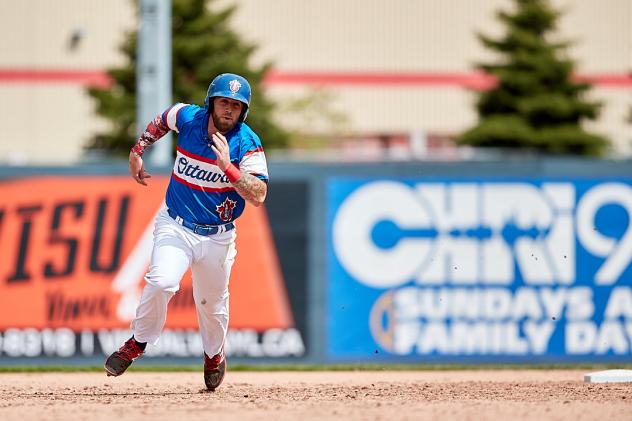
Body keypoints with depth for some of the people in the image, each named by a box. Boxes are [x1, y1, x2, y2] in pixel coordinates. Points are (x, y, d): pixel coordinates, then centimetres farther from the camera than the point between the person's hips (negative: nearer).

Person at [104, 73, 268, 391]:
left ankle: (214, 354, 43)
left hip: (218, 236, 0)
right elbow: (161, 121, 18)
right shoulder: (186, 117, -7)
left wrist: (227, 167, -32)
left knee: (211, 302, 12)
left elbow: (259, 195, -22)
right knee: (161, 282, -25)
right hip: (176, 226, 0)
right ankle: (138, 342, -2)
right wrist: (137, 152, 15)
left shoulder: (247, 144, -13)